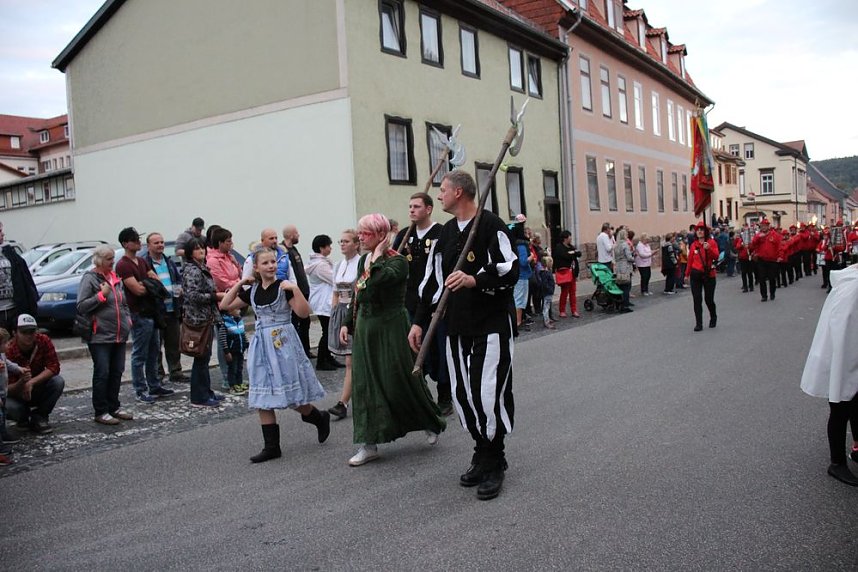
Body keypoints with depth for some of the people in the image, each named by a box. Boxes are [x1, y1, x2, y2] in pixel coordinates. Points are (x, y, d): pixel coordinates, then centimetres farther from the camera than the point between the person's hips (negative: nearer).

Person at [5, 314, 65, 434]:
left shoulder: (43, 341, -17)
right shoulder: (8, 351, -25)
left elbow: (54, 367, -20)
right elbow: (7, 389, -24)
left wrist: (32, 382, -32)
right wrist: (21, 383, -47)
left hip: (37, 390, 2)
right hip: (16, 393, -2)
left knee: (58, 381, -27)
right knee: (9, 407, -34)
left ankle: (39, 417, -6)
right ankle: (23, 417, 5)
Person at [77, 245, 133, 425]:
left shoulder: (115, 278, 16)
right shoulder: (90, 278, -7)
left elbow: (124, 302, 26)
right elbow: (81, 306, -13)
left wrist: (128, 318, 11)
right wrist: (101, 295, -17)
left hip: (119, 335, 7)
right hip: (100, 336, -7)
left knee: (117, 372, 12)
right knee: (102, 373, -4)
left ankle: (114, 407, 23)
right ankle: (101, 412, 3)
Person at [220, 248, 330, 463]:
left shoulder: (284, 287, -6)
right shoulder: (253, 291, 9)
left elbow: (304, 312, -15)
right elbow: (225, 305, 13)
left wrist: (295, 289, -24)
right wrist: (239, 284, 7)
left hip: (283, 344, -5)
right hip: (262, 345, 5)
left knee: (291, 396, -1)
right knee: (262, 399, 4)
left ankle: (320, 418, 26)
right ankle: (271, 446, 12)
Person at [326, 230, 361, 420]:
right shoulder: (339, 265, 13)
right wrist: (333, 315, 12)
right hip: (340, 312, 7)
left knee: (351, 362, -7)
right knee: (351, 360, 11)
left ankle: (343, 404, -8)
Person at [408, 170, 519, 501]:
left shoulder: (491, 225, -8)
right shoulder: (446, 233, 15)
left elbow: (510, 271, -15)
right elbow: (432, 280, 19)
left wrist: (475, 280, -29)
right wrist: (419, 322, 17)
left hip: (492, 325, -7)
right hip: (457, 326, 7)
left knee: (488, 394, -10)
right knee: (462, 394, 8)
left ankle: (493, 464, 9)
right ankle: (483, 455, 24)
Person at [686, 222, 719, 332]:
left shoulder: (712, 242, -2)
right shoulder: (693, 245, 5)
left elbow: (716, 257, -12)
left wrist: (709, 249, -28)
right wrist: (687, 274, 13)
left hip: (709, 274, -2)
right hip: (696, 275, 2)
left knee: (709, 299, 4)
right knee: (697, 300, -2)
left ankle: (713, 317, 31)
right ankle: (698, 324, 2)